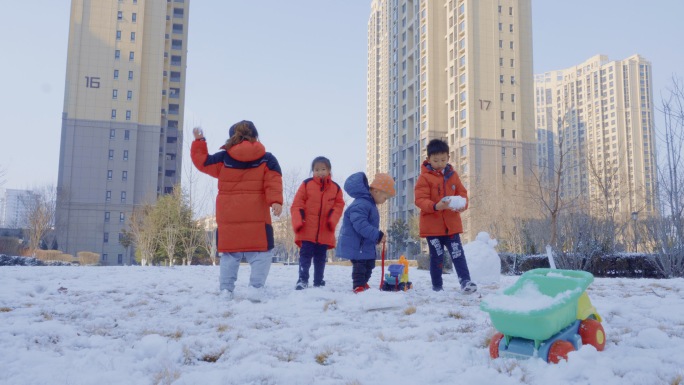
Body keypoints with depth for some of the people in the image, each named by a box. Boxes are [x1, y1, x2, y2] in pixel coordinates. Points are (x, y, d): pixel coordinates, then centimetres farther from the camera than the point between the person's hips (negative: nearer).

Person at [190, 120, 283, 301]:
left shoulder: (223, 158, 6)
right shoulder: (267, 159, 3)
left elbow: (202, 161, 15)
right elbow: (273, 182, -9)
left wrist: (198, 141, 24)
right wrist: (275, 201, -18)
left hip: (228, 217, 2)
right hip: (256, 217, -2)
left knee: (230, 253, 11)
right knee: (261, 252, 2)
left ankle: (226, 289, 7)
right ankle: (256, 287, -12)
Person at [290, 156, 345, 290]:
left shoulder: (335, 188, 3)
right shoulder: (306, 184, -3)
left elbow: (339, 205, 7)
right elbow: (297, 204, -3)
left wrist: (333, 219, -10)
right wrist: (298, 221, -16)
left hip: (325, 232, 2)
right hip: (307, 230, -2)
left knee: (320, 257, 12)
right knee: (305, 255, -3)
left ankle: (318, 282, 22)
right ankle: (302, 280, 4)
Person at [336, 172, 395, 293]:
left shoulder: (370, 204, 10)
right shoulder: (361, 204, -26)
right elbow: (361, 225, -35)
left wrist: (377, 236, 13)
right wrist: (378, 235, -32)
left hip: (366, 244, 11)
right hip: (356, 244, -11)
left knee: (369, 264, 20)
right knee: (359, 265, -7)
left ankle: (363, 284, 34)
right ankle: (358, 286, 1)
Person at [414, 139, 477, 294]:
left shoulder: (453, 175, 7)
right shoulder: (425, 177, -7)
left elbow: (462, 193, 11)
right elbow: (420, 200, -14)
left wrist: (462, 204, -12)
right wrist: (435, 206, -31)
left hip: (451, 224, 3)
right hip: (432, 225, -3)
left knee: (458, 253, -3)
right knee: (437, 256, 6)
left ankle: (465, 281, -2)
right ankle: (437, 287, 17)